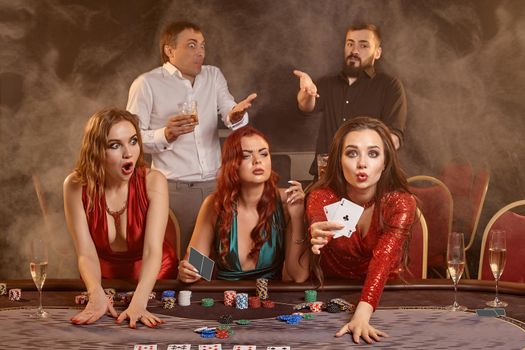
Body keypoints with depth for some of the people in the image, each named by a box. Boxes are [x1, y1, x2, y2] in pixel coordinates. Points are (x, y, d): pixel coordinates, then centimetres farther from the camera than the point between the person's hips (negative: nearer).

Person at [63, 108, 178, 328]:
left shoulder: (153, 182, -17)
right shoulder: (76, 186, -14)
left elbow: (153, 250, -26)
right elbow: (86, 254, -19)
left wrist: (138, 302, -42)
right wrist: (97, 295, -38)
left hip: (154, 280, -1)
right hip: (104, 280, 1)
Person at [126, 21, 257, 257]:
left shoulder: (214, 76, 12)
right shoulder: (146, 84, -3)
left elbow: (230, 116, 0)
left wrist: (236, 115, -23)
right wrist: (165, 135, -22)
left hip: (216, 185, 4)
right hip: (174, 189, -4)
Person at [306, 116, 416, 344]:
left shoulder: (401, 203, -14)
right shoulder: (321, 198, -14)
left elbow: (383, 261, -30)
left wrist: (361, 315, -46)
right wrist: (313, 244, -51)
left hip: (383, 296, 0)